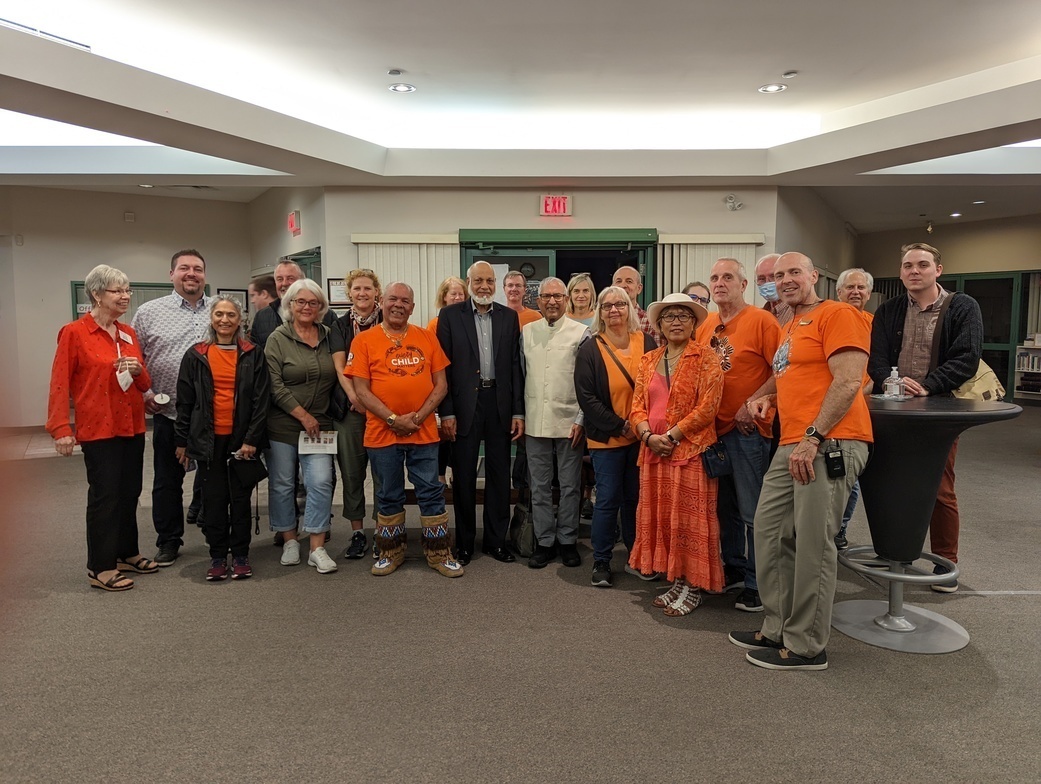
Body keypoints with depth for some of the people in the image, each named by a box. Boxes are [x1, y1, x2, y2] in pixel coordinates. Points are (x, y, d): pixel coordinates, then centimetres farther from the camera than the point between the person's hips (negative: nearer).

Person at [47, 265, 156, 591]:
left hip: (132, 426, 6)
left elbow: (144, 384, 16)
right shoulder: (74, 333, -8)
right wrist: (61, 429, -16)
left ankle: (126, 553, 28)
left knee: (129, 492, 13)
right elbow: (60, 385, -10)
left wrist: (138, 370, -6)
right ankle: (100, 568, 10)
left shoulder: (129, 334, 10)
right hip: (98, 428, -6)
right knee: (104, 495, -1)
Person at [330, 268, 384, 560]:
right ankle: (357, 532, 16)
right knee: (351, 470, 5)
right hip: (349, 406, 2)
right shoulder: (340, 325, 9)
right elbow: (339, 366, 1)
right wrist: (354, 397, -15)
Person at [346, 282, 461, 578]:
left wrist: (418, 416, -9)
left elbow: (441, 384, 4)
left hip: (424, 432, 1)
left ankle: (439, 554, 18)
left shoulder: (427, 337, 6)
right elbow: (361, 390, -5)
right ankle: (391, 553, 27)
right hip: (382, 433, -1)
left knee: (431, 493, 6)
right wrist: (393, 419, -13)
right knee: (389, 496, 11)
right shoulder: (364, 340, 0)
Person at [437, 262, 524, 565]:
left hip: (500, 403, 2)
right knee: (463, 475, 7)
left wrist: (518, 411, 0)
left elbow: (515, 365, 5)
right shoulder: (450, 315, 0)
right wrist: (446, 412, -9)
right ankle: (464, 542, 20)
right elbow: (444, 366, -3)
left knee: (499, 474, 10)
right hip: (464, 404, -2)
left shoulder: (509, 316, 6)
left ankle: (496, 539, 23)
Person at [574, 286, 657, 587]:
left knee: (636, 497, 11)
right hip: (606, 438, -2)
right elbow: (586, 398, -7)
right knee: (608, 499, 1)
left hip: (641, 436, 2)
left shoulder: (647, 343, 2)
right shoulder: (590, 350, -3)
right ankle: (601, 562, 15)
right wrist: (620, 426, -12)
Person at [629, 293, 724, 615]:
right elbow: (637, 406, 10)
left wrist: (670, 436, -14)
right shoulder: (648, 361, 13)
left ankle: (692, 587, 12)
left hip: (691, 450, -5)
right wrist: (649, 436, -9)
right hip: (654, 452, 6)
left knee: (690, 518, -1)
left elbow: (707, 407, -12)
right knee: (661, 517, 9)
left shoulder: (705, 358, -3)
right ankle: (676, 582, 22)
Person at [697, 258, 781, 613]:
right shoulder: (706, 326, 10)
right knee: (725, 506, 16)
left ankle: (757, 582, 11)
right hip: (713, 428, 7)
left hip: (748, 428, -6)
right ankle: (733, 568, 31)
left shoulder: (761, 320, -9)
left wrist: (752, 405, -17)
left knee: (752, 510, -1)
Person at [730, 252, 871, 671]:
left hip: (829, 444, -9)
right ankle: (777, 630, 22)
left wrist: (814, 438, -20)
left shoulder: (836, 314, -4)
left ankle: (807, 647, 8)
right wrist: (766, 397, 13)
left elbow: (848, 382, -15)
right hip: (791, 446, 9)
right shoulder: (787, 330, 22)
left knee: (813, 546, -5)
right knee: (768, 532, 10)